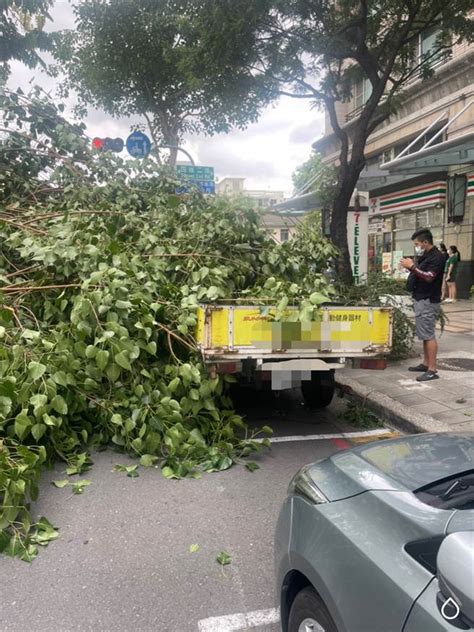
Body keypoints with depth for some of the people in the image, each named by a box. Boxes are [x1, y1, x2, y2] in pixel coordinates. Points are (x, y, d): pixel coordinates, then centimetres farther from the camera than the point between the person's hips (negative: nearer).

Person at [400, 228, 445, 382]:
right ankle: (426, 364, 23)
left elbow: (429, 277, -24)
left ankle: (432, 370, -8)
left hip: (428, 301, -10)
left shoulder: (436, 257, -13)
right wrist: (410, 266, 6)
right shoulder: (423, 256, 16)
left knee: (428, 335, -10)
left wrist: (412, 266, -22)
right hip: (420, 300, 10)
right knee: (424, 334, 14)